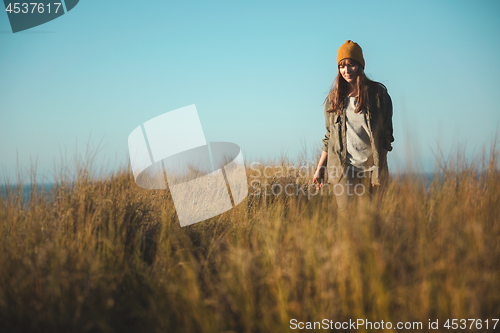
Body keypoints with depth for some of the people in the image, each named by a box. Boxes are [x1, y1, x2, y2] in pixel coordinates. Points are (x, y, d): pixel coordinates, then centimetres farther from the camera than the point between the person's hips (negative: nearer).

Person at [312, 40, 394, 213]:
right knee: (345, 213, -10)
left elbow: (386, 134, 3)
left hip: (370, 166, -1)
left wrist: (381, 166, -4)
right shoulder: (334, 98, 10)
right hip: (342, 167, 1)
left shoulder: (378, 94, 3)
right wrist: (320, 168, 11)